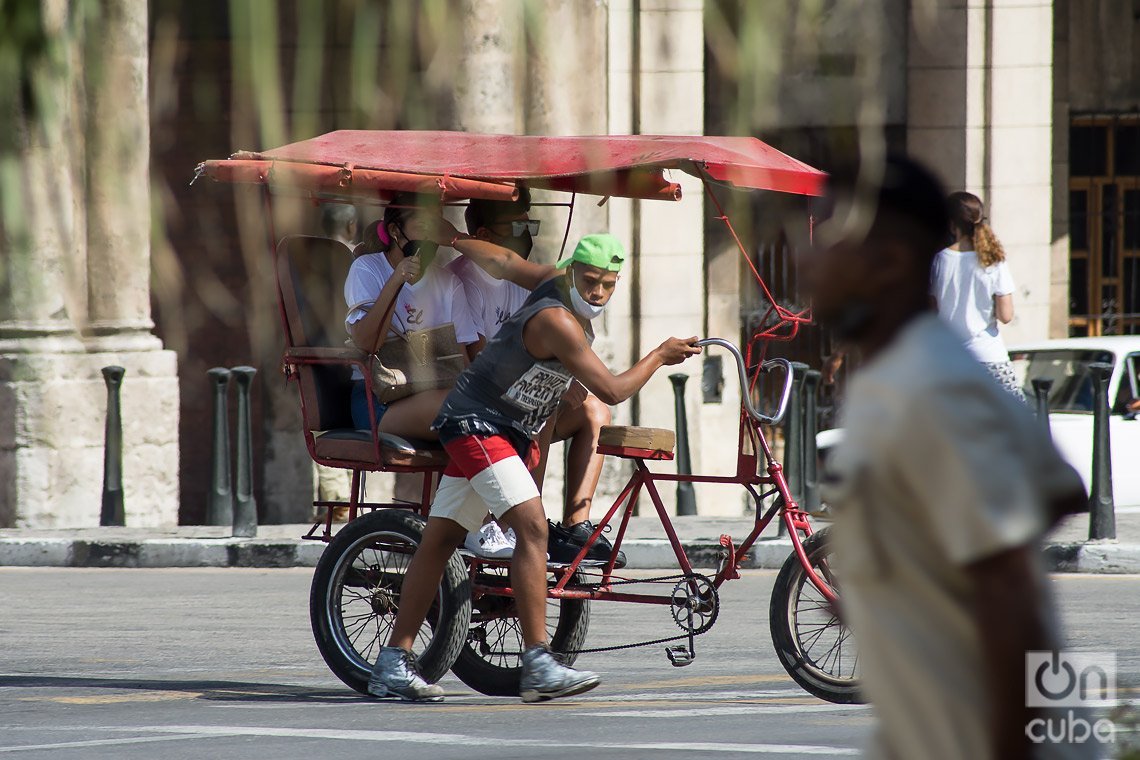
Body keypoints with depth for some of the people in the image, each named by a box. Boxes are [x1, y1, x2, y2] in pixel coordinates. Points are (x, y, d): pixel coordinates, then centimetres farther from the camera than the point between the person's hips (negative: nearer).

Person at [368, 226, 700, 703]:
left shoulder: (554, 281, 5)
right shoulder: (558, 321, -24)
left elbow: (502, 261, 21)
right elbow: (613, 391, -22)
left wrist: (450, 238, 37)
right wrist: (660, 357, -7)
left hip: (508, 433, 10)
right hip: (478, 425, -10)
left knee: (440, 539, 8)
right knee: (532, 527, -22)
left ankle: (392, 665, 8)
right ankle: (538, 665, -28)